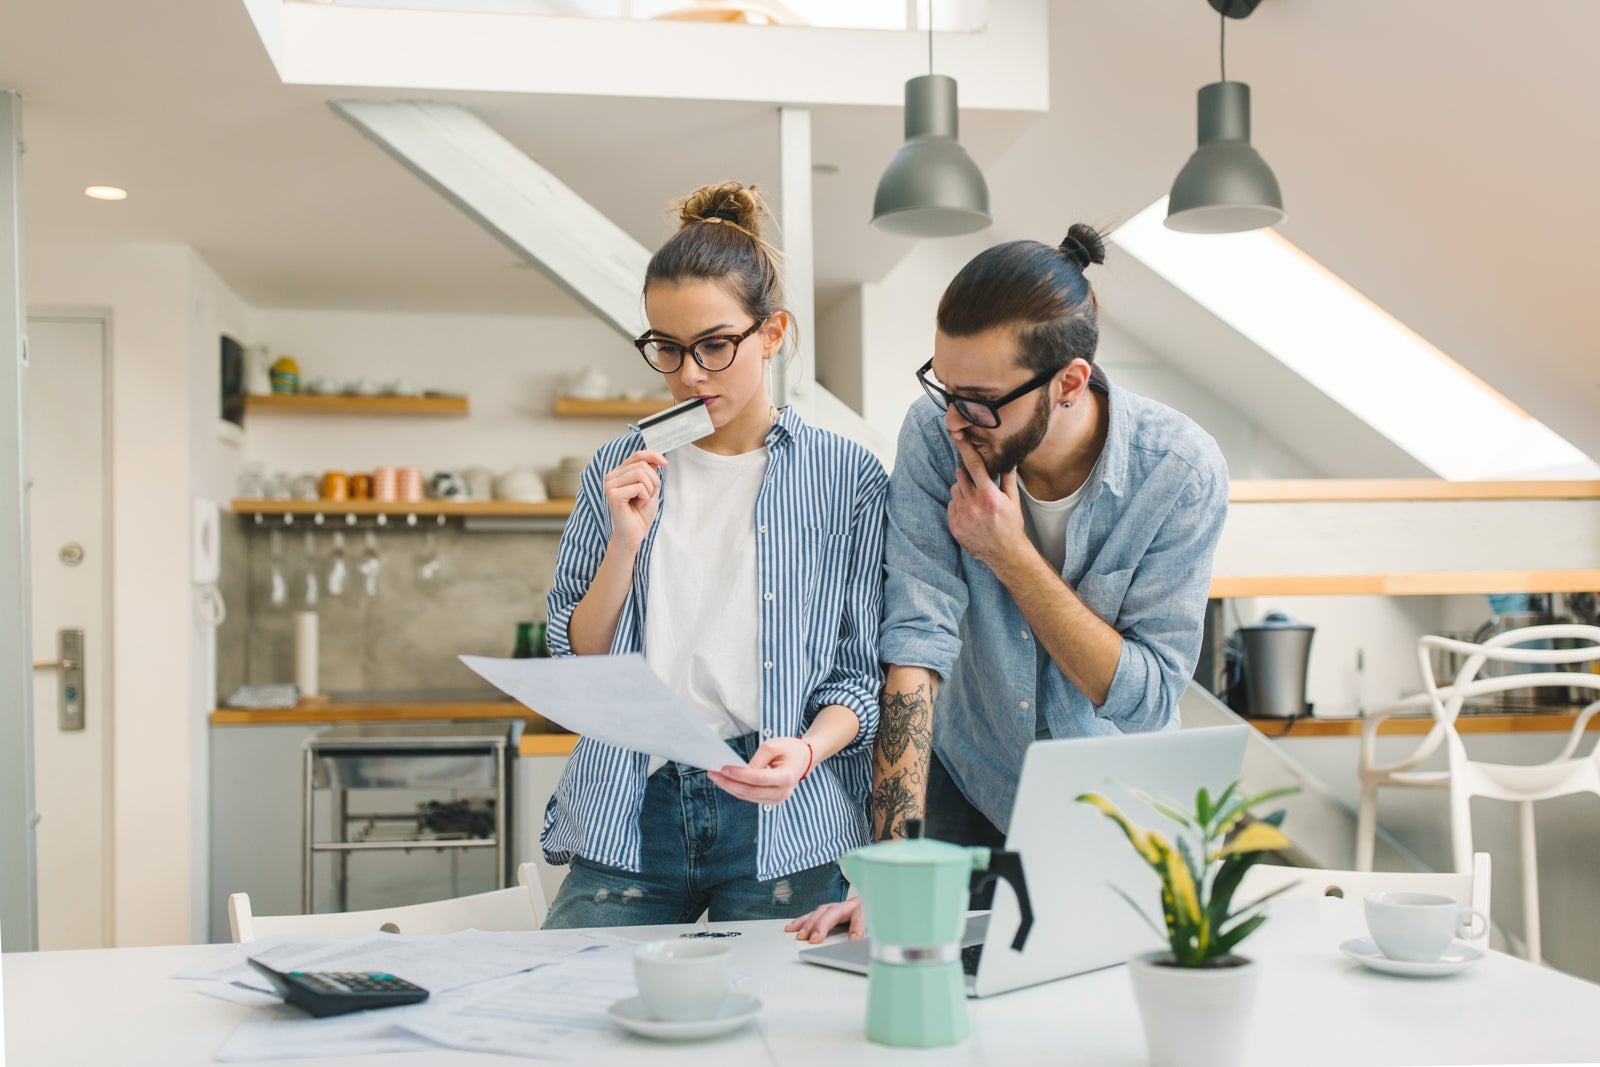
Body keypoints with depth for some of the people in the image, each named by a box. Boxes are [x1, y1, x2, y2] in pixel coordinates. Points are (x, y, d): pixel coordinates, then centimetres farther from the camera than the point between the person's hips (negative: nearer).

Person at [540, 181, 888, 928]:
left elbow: (863, 670, 3)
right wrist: (625, 540, -6)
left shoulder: (848, 477, 3)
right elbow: (575, 665, 8)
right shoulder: (620, 470, 10)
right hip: (629, 814, 2)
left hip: (782, 814, -1)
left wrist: (806, 749, -17)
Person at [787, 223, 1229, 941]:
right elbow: (916, 641, -23)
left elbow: (1150, 698, -19)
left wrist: (1011, 556, -26)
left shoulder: (1181, 470, -20)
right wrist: (893, 865, -29)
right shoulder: (935, 434, -17)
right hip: (964, 794, 1)